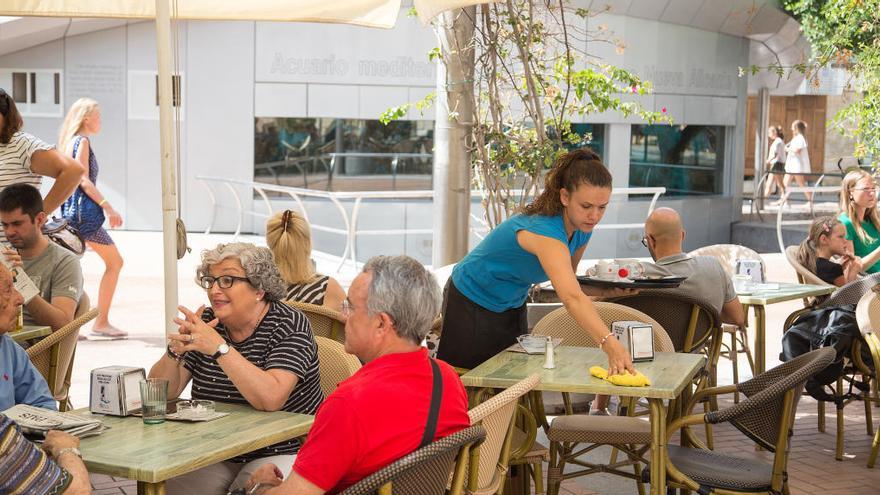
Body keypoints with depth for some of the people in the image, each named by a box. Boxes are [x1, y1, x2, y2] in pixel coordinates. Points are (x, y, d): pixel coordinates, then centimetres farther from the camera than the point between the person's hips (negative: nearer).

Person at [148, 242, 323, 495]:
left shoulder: (289, 324, -11)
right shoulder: (205, 322, 4)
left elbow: (271, 399, -27)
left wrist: (219, 348, -31)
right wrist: (176, 350, -18)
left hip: (284, 453, -5)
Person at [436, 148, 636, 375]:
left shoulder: (581, 230, -12)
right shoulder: (545, 231, -38)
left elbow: (567, 281, 5)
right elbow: (572, 298, -51)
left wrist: (606, 291, -14)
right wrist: (610, 344, -62)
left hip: (512, 305, 8)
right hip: (471, 303, -8)